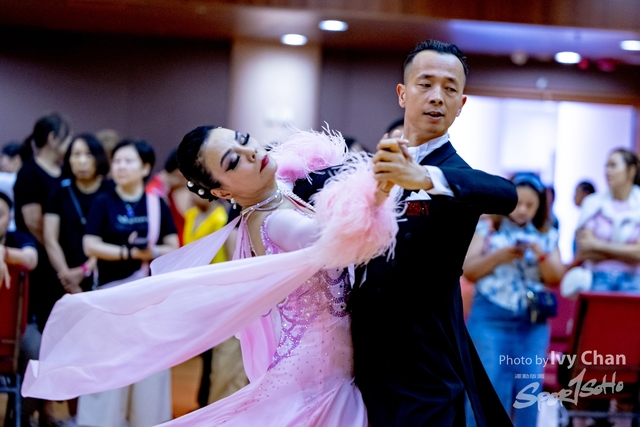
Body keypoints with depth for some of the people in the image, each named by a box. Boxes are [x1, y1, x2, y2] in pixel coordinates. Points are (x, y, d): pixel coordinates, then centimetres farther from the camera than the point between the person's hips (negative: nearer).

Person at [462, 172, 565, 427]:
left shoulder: (547, 236, 10)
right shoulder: (487, 230, 4)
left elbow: (556, 279, 4)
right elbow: (469, 271, -2)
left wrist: (541, 254, -12)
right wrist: (500, 256, -16)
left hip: (533, 323, 3)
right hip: (490, 319, -2)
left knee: (529, 390, 3)